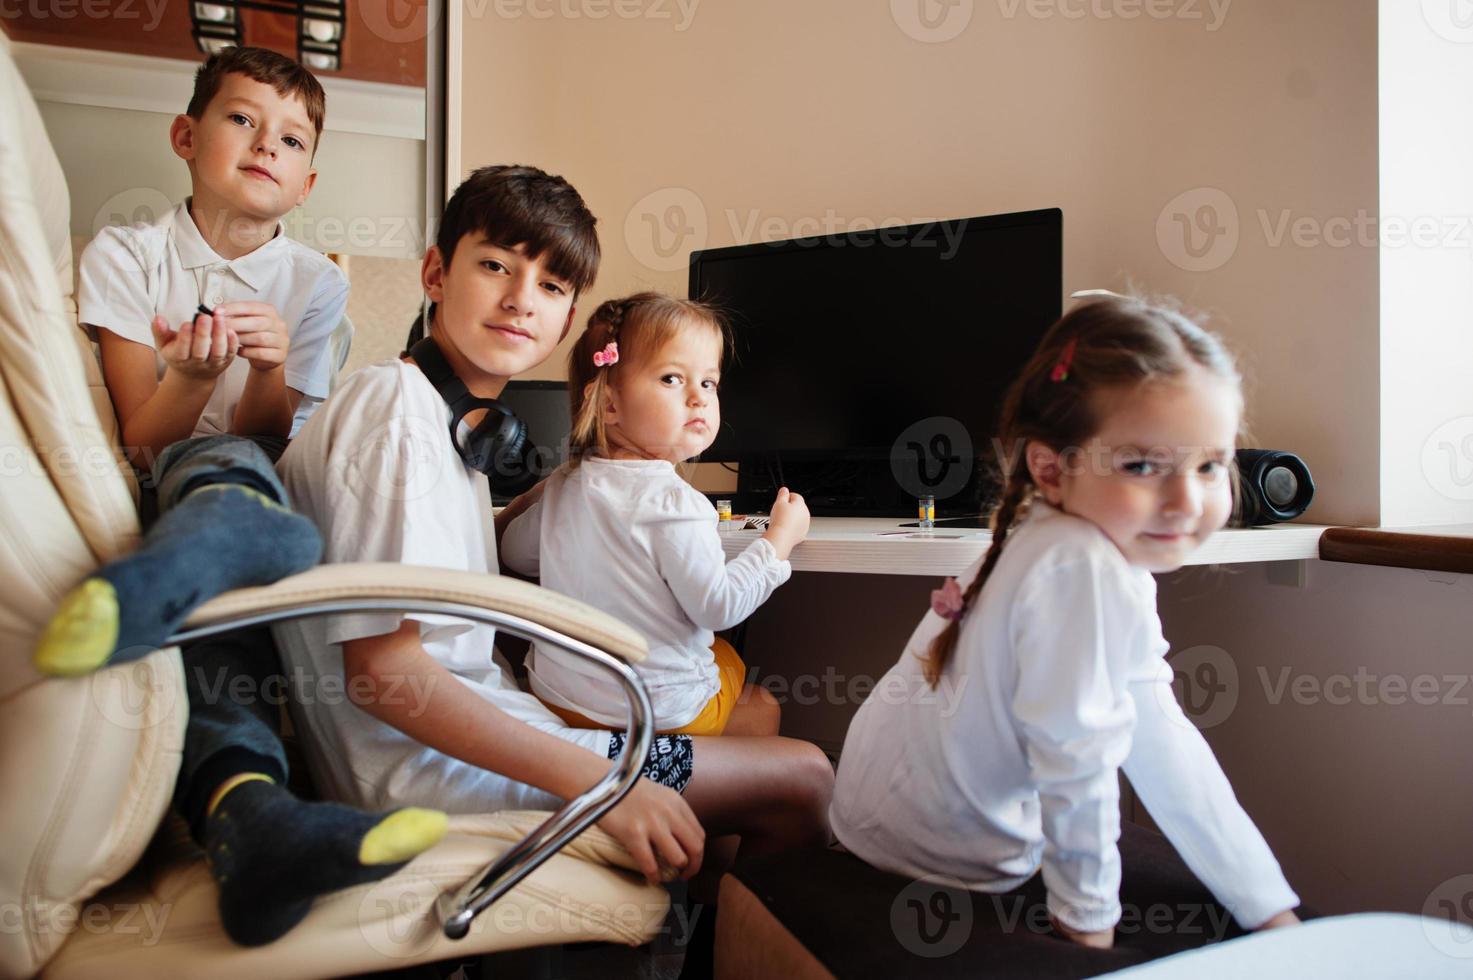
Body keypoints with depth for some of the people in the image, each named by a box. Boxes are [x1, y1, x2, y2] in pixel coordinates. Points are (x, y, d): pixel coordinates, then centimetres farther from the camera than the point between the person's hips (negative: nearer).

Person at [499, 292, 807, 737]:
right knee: (762, 707, 18)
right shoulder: (673, 503, -25)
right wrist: (780, 538, -9)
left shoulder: (564, 484, -1)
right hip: (656, 712, -6)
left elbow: (515, 551, 15)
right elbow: (718, 607, -21)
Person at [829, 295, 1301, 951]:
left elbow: (1164, 750, 0)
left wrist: (1275, 913, 2)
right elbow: (1075, 760, -28)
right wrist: (1088, 918, -12)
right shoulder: (1083, 570, -32)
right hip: (937, 853, -8)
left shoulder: (1114, 560, -3)